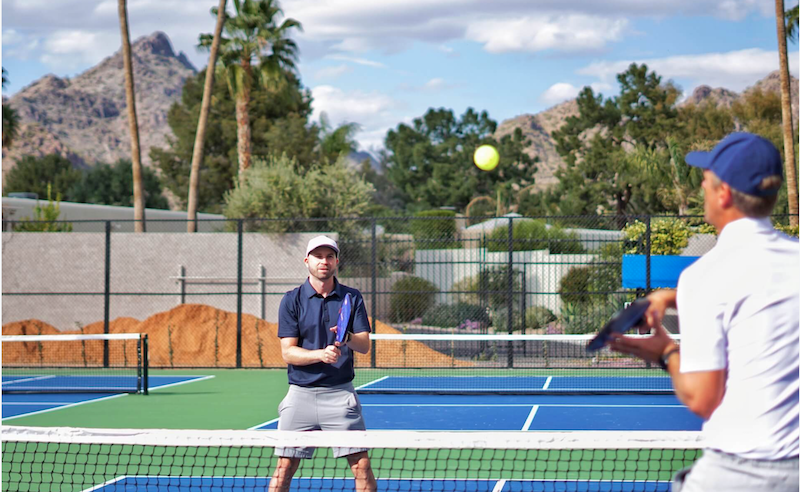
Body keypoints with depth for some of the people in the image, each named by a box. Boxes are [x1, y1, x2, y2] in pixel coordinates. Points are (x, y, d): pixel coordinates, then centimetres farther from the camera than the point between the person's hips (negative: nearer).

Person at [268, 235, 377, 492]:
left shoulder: (352, 298, 5)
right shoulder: (292, 300, 2)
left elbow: (365, 345, -2)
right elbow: (288, 352, -4)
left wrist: (348, 338, -24)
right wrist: (321, 354, -21)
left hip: (340, 393, 1)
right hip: (301, 393, -1)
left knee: (361, 464, -3)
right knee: (285, 467, 0)